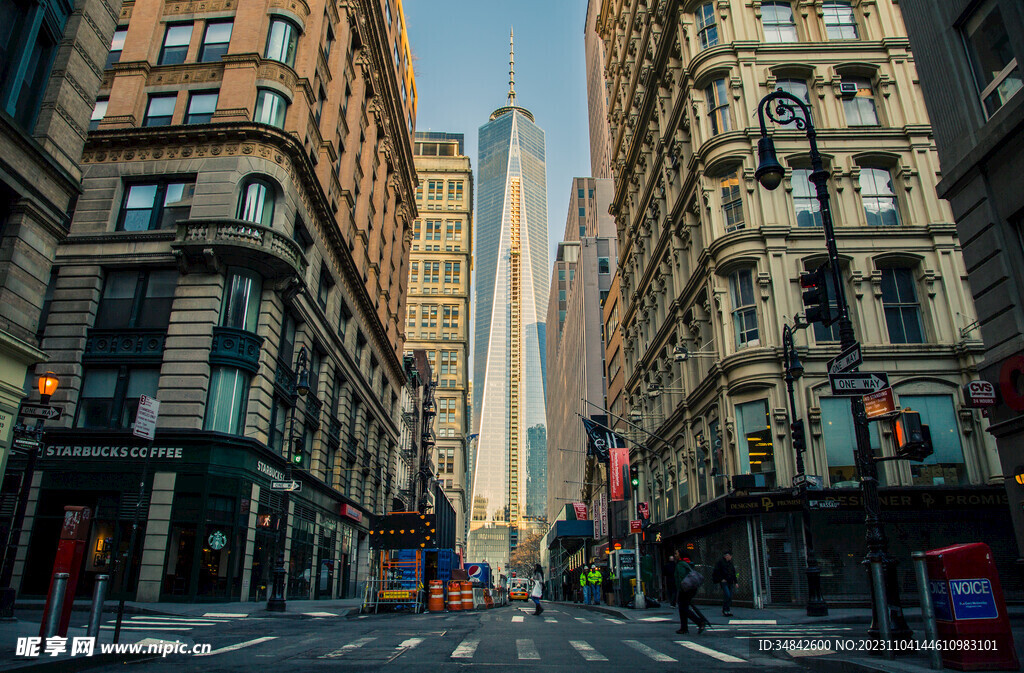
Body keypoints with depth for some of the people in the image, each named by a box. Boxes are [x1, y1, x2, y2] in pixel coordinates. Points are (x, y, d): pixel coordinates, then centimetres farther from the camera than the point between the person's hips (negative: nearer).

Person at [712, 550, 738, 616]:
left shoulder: (730, 563, 15)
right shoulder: (720, 561, -6)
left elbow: (733, 573, 22)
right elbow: (716, 571, -9)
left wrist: (736, 582, 17)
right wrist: (721, 579, -12)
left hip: (730, 582, 7)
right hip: (724, 582, -7)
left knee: (730, 597, 3)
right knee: (727, 595, -16)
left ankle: (728, 611, 12)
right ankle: (725, 610, -4)